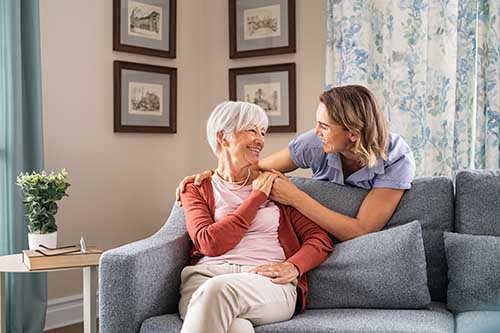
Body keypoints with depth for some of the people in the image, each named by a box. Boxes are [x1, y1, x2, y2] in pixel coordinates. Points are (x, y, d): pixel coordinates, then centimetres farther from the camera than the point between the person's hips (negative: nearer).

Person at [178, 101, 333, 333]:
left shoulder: (273, 184, 20)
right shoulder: (197, 190, 17)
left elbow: (320, 239, 11)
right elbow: (210, 243, -3)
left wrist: (293, 266, -9)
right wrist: (256, 198, 2)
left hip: (268, 281, 1)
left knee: (218, 289, -34)